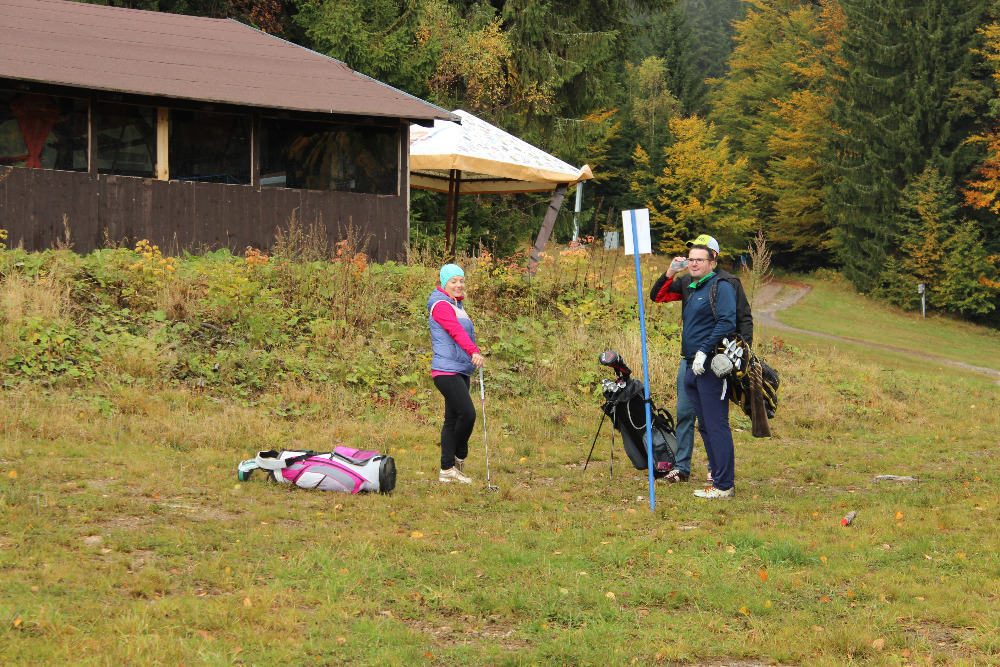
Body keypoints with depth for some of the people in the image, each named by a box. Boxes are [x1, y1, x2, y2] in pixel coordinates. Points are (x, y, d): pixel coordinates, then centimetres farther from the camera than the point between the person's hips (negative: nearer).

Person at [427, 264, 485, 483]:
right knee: (467, 413, -16)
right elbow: (456, 331, -26)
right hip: (447, 371, -10)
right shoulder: (441, 305, -11)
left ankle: (447, 469, 9)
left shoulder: (456, 305, 21)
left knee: (452, 419, 8)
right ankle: (459, 457, 4)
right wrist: (474, 352, -39)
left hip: (460, 370, 10)